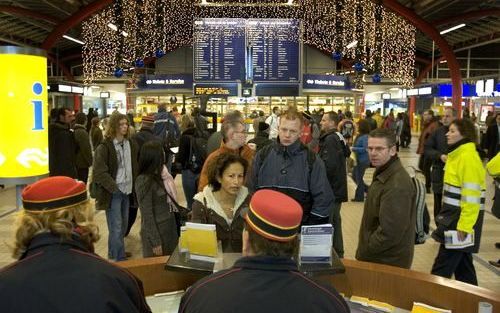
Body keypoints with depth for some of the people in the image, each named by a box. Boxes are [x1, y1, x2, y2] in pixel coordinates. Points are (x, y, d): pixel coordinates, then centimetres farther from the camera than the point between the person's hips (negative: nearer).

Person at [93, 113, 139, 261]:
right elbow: (99, 172, -14)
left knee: (123, 227, 15)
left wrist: (135, 186, 6)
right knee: (116, 229, -3)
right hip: (113, 193, -6)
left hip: (127, 191, 6)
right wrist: (114, 188, -16)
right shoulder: (104, 147, -11)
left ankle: (113, 257, 31)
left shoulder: (131, 145, 7)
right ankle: (120, 260, 6)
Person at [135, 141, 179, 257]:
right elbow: (147, 215, -18)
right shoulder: (144, 181, -20)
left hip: (168, 230, 8)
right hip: (155, 232, -8)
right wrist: (155, 242, -16)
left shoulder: (158, 177, 4)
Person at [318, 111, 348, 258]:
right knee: (335, 222, 19)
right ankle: (338, 253, 30)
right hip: (337, 188, 10)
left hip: (331, 190, -10)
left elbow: (328, 166, -26)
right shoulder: (336, 137, 13)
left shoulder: (330, 140, -18)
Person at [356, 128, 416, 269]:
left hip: (389, 263, -9)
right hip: (378, 257, 9)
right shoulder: (383, 173, 8)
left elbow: (390, 231, -28)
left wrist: (364, 252, -16)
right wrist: (365, 250, 12)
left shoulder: (397, 184, -26)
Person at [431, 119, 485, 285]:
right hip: (454, 215, 10)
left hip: (462, 218, -10)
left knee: (443, 266, -2)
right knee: (462, 263, 18)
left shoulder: (468, 157, -18)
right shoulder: (457, 154, 12)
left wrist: (464, 225, -23)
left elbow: (471, 196, -22)